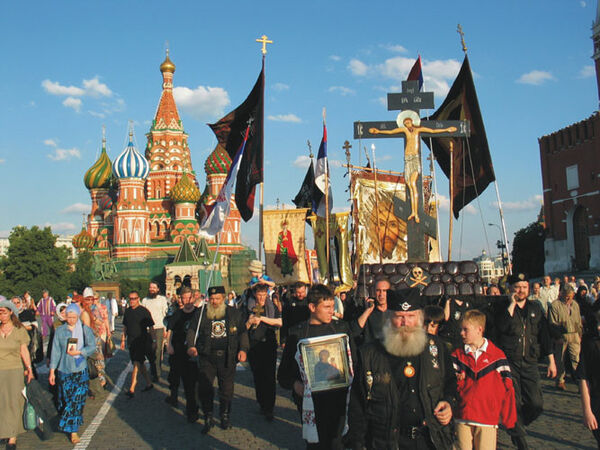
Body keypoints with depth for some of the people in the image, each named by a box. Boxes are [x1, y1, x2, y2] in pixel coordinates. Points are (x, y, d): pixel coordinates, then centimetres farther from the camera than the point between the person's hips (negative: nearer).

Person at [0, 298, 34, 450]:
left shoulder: (19, 330, 3)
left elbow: (24, 351, 5)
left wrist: (29, 368, -1)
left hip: (14, 371, -1)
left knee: (13, 402, 0)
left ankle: (12, 437, 5)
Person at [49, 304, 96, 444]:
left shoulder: (85, 330, 1)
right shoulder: (60, 331, 4)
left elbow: (92, 347, -5)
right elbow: (55, 351, 4)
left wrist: (79, 352, -22)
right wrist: (52, 371, 3)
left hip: (80, 370, -1)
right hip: (64, 370, 1)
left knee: (77, 400, -4)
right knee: (65, 398, 4)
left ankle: (73, 430, 3)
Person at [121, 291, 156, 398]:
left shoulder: (144, 311, -7)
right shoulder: (127, 311, 9)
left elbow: (151, 327, -4)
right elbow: (125, 327, 19)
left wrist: (153, 341, -5)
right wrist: (123, 340, 17)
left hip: (142, 340, -6)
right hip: (131, 341, 6)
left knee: (137, 364, -13)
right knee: (140, 364, 13)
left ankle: (132, 389, -16)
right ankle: (149, 383, 26)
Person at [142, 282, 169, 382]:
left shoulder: (162, 299, 6)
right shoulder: (145, 300, 13)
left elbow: (165, 314, 5)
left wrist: (165, 329, 0)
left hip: (159, 328, -3)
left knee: (158, 350, -7)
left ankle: (157, 373, -4)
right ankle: (153, 371, 17)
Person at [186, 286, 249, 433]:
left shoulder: (234, 313, 6)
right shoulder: (201, 313, 5)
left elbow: (243, 332, 11)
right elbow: (191, 330, 4)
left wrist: (243, 349, -1)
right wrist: (191, 346, -13)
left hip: (227, 357, 0)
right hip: (207, 357, 0)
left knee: (227, 388, 7)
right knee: (204, 388, -4)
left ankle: (225, 416, 27)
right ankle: (208, 419, 13)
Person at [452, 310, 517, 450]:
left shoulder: (497, 355, -2)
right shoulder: (457, 355, 7)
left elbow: (507, 387, 1)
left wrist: (508, 418, 1)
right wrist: (457, 380, -12)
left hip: (488, 419, -2)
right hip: (463, 417, 3)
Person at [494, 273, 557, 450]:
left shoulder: (535, 309, 12)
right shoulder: (504, 308, 0)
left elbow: (544, 335, 15)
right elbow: (501, 327, -19)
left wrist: (551, 360, 11)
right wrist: (512, 304, -16)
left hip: (529, 363, 3)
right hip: (508, 362, -3)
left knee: (536, 405, -2)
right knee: (514, 404, -6)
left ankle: (515, 428, 26)